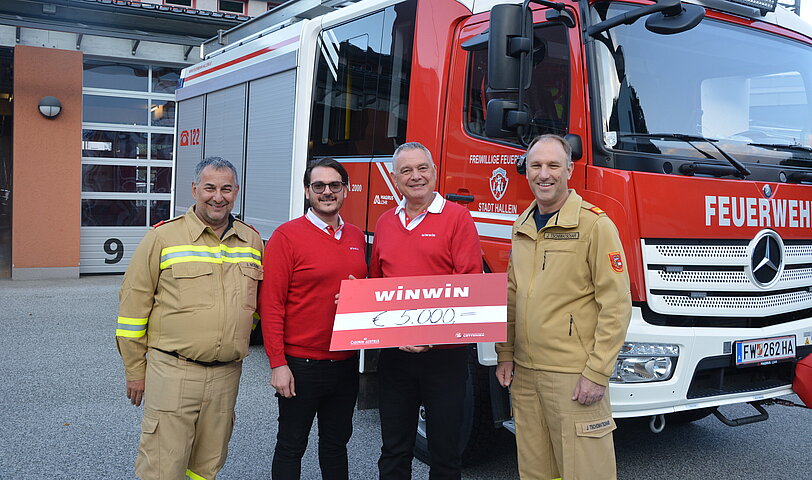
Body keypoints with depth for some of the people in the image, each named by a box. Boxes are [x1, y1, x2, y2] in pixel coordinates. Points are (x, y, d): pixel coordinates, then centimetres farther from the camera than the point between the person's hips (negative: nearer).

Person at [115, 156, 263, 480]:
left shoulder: (252, 241, 7)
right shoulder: (163, 237, -4)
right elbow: (133, 305, -2)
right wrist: (134, 371, 0)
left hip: (227, 374, 4)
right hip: (172, 372, -4)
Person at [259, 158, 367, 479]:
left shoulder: (357, 237, 7)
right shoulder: (287, 235, -10)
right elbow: (271, 304, -12)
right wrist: (277, 364, -15)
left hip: (346, 364, 5)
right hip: (300, 365, -5)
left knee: (336, 442, 19)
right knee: (291, 446, 9)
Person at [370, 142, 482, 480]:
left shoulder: (457, 217, -5)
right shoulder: (385, 223, 11)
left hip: (444, 352, -4)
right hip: (393, 353, 4)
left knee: (445, 451, 9)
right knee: (394, 451, 15)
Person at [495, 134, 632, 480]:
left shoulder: (594, 224, -9)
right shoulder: (522, 227, 13)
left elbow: (616, 305, -11)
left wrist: (597, 373, -14)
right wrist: (505, 354, 13)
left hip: (574, 375, -6)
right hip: (524, 373, 6)